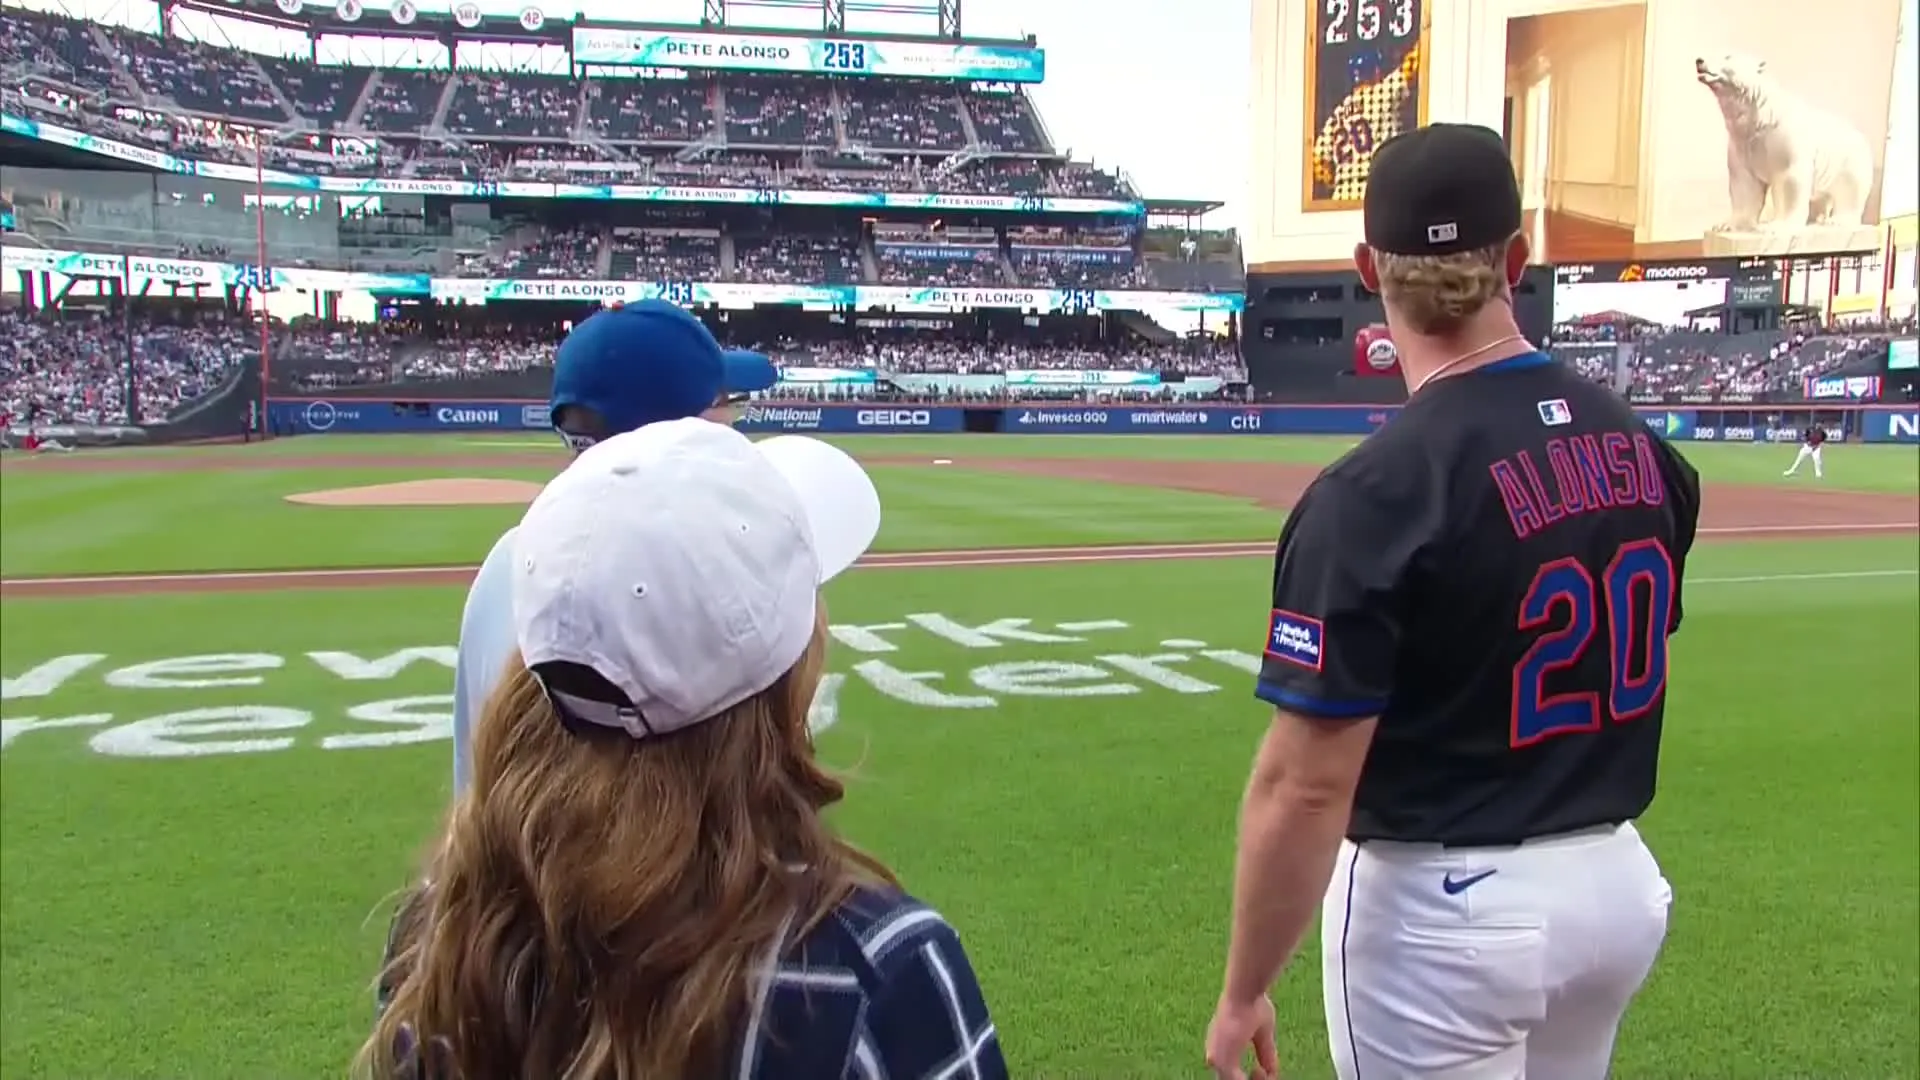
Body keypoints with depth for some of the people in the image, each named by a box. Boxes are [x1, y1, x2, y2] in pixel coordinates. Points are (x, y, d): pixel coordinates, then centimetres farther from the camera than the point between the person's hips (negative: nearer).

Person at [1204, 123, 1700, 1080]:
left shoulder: (1374, 490, -23)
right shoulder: (1641, 445, -2)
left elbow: (1305, 786, -22)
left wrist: (1243, 993, -11)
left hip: (1443, 909, -7)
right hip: (1620, 887, 7)